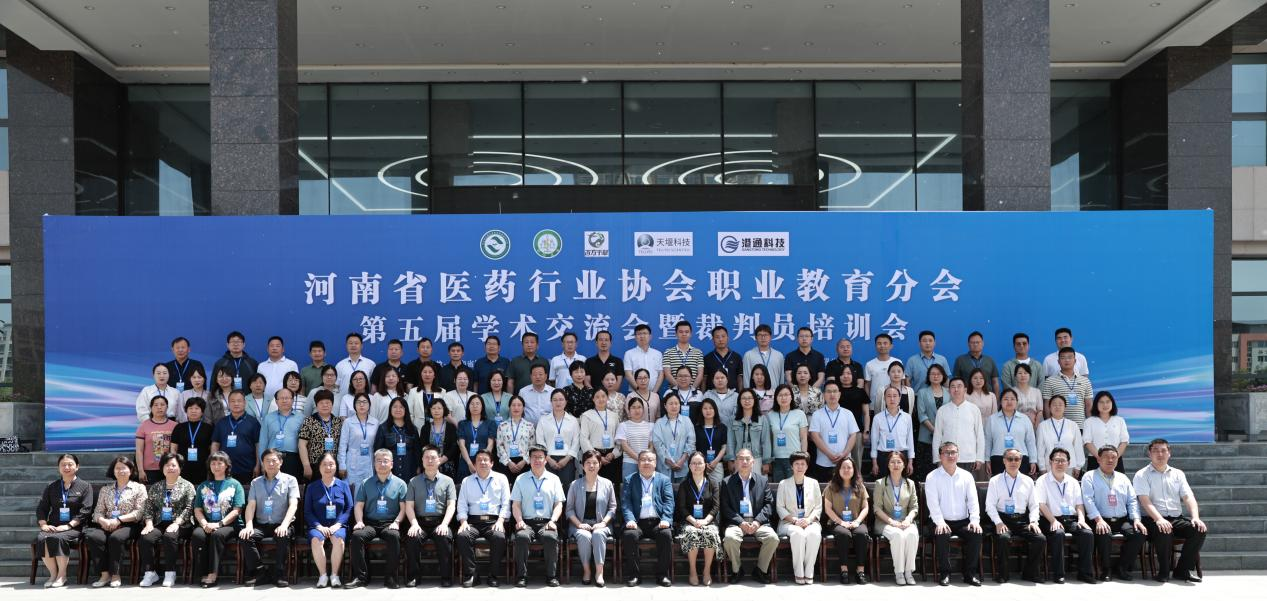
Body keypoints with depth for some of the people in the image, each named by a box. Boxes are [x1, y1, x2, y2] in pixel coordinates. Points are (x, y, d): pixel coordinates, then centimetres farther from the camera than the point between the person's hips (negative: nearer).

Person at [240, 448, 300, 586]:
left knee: (283, 536, -35)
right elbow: (251, 505, 6)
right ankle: (257, 574, -12)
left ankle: (280, 575, -20)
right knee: (246, 537, -27)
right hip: (261, 525, 3)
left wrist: (284, 525, -22)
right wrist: (249, 525, -13)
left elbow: (293, 505, -6)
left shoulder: (290, 480, 7)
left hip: (281, 525, -3)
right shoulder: (256, 482, 18)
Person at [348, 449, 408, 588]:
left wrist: (396, 522, -11)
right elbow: (359, 505, 11)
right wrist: (359, 521, -6)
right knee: (357, 535, -29)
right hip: (369, 523, 2)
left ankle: (390, 577, -26)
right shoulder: (366, 483, 17)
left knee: (394, 536, -35)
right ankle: (361, 577, -22)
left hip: (389, 524, -2)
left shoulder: (400, 483, 11)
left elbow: (403, 507, 5)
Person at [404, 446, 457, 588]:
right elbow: (409, 506, 6)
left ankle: (446, 577, -21)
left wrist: (444, 524, -15)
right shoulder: (414, 482, 15)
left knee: (444, 537, -33)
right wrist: (414, 524, -12)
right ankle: (412, 577, -17)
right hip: (420, 522, 1)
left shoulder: (447, 481, 12)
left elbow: (451, 505, 3)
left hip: (439, 522, -1)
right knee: (412, 537, -31)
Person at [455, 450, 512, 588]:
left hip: (494, 520, -1)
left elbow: (506, 503, 7)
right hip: (473, 521, 1)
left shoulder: (501, 479, 13)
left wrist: (500, 521, -8)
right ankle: (470, 575, -20)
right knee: (462, 536, -31)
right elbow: (462, 504, 11)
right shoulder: (467, 481, 18)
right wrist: (463, 521, -6)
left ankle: (493, 576, -19)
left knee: (499, 537, -34)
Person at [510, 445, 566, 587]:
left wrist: (553, 521, -7)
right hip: (527, 522, 0)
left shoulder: (554, 479, 16)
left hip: (546, 522, 0)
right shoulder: (521, 479, 16)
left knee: (551, 537, -33)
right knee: (522, 536, -33)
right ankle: (521, 576, -22)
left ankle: (551, 575, -20)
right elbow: (516, 504, 9)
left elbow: (559, 504, 10)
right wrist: (519, 520, -8)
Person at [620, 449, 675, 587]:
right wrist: (630, 520, -16)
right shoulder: (630, 480, 14)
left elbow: (669, 502, 4)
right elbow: (625, 502, 2)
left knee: (666, 534, -29)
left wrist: (665, 520, -14)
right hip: (638, 522, 0)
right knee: (629, 535, -30)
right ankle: (633, 574, -15)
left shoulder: (664, 480, 15)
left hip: (657, 522, 0)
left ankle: (662, 574, -14)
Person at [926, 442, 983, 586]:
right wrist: (940, 522, -22)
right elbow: (933, 502, -9)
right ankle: (944, 573, -17)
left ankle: (970, 572, -11)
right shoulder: (932, 477, 1)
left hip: (963, 521, 3)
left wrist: (975, 520, -11)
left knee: (976, 533, -25)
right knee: (942, 535, -33)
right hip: (943, 522, -3)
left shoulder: (966, 476, 11)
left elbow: (973, 500, 4)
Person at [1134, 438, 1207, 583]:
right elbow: (1145, 501, -11)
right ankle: (1164, 571, -14)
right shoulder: (1142, 475, 3)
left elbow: (1188, 497, 7)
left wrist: (1195, 517, -12)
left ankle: (1182, 570, -10)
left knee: (1199, 529, -24)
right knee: (1164, 532, -37)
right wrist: (1159, 519, -27)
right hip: (1154, 519, -4)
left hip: (1177, 518, 5)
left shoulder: (1178, 474, 18)